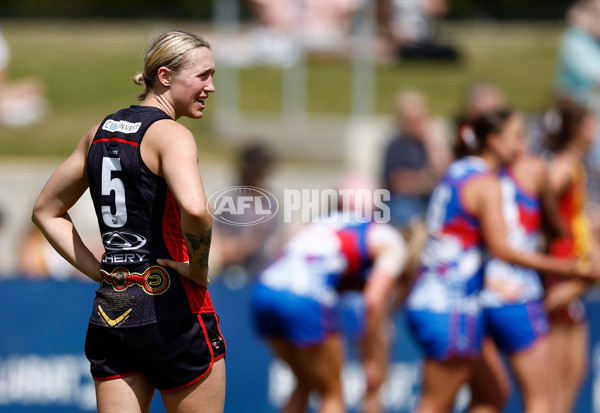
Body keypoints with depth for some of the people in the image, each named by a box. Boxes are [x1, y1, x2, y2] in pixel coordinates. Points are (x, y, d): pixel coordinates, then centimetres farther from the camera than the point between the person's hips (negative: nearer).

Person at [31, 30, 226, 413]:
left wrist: (99, 271, 14)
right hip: (170, 309, -7)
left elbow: (46, 212, 22)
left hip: (109, 312, 7)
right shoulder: (170, 134, -10)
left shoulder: (101, 132, 13)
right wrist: (198, 271, -13)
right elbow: (194, 209, -30)